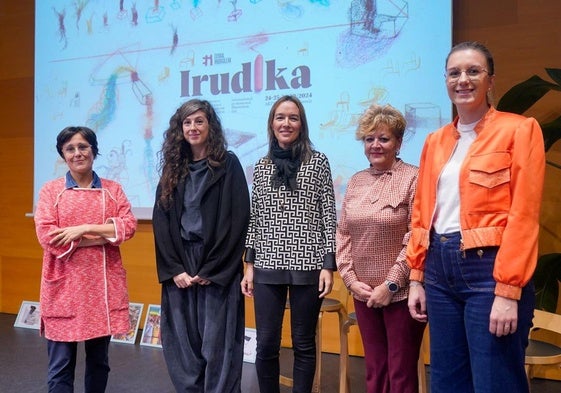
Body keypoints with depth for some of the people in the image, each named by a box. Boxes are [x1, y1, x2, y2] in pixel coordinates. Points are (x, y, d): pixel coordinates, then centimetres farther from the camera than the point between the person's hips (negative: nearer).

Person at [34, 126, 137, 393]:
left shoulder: (113, 189, 9)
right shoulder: (50, 190, 2)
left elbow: (129, 225, -3)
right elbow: (47, 235, -10)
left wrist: (85, 228, -15)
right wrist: (105, 235, -12)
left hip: (103, 282, 2)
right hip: (65, 284, -2)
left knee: (99, 360, 14)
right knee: (60, 365, 1)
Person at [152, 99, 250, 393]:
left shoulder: (228, 164, -1)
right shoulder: (172, 168, 10)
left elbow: (237, 221, -8)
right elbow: (161, 223, 6)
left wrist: (211, 270, -12)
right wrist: (173, 269, -5)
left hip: (217, 269, -4)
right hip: (179, 268, 4)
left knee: (217, 344, 1)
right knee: (182, 342, 8)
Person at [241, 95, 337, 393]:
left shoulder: (318, 161, 1)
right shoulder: (261, 166, 10)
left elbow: (329, 216, -1)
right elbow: (255, 218, 11)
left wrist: (328, 265, -7)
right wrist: (249, 264, 6)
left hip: (307, 265, -2)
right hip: (267, 266, 3)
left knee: (304, 344, 8)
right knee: (266, 345, 6)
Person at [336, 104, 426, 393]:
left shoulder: (412, 179, -9)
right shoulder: (355, 182, 9)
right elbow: (343, 234, 9)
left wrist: (391, 285, -14)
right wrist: (350, 279, -1)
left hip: (400, 293, -5)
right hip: (364, 293, 5)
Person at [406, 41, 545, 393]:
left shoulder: (519, 129, -4)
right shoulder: (435, 141, 13)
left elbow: (524, 215, -11)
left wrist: (508, 291, -17)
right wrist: (417, 277, 10)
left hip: (490, 269, -6)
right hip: (440, 268, 6)